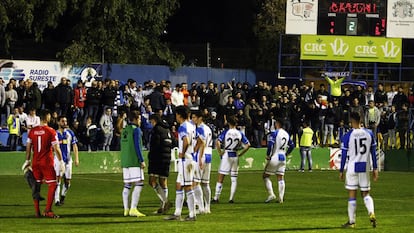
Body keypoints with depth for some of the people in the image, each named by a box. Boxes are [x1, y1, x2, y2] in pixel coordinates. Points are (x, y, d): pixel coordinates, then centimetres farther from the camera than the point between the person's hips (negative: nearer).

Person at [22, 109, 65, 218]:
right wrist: (61, 162, -2)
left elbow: (28, 147, 7)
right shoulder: (51, 131, -10)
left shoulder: (32, 131, 2)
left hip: (35, 163, 5)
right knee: (52, 185, 1)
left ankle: (37, 211, 13)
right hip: (47, 162, -5)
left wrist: (27, 161, 16)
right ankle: (47, 211, -8)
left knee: (36, 185, 12)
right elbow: (56, 148, -10)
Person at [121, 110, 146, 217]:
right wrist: (142, 160, -11)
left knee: (127, 185, 9)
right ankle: (133, 209, -18)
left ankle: (126, 209, 7)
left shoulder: (125, 130, 16)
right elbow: (137, 146, -13)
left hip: (125, 161, 8)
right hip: (134, 161, -8)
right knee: (139, 184, -9)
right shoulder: (136, 129, -7)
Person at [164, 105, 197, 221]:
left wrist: (182, 153, -18)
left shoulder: (183, 127, -16)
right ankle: (177, 213, 18)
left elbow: (186, 141, -32)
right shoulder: (191, 126, 12)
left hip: (185, 159, -10)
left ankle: (192, 214, -3)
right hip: (191, 158, 10)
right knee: (178, 186, 15)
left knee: (187, 187, -6)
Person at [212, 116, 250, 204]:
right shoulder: (240, 133, 2)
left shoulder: (225, 132, -7)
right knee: (234, 178, 11)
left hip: (226, 155, -3)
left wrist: (220, 152, -7)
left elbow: (217, 143, -19)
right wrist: (240, 154, 7)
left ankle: (216, 198, 0)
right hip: (235, 156, 3)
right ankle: (231, 198, 9)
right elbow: (247, 145, 1)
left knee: (220, 178, 2)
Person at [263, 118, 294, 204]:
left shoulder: (274, 133, -12)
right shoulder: (287, 134, 10)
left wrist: (268, 155, -10)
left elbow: (270, 145, -22)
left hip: (274, 157, -6)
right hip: (283, 158, 6)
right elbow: (292, 146, 18)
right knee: (280, 178, 8)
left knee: (266, 176, 6)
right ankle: (281, 198, 2)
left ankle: (271, 194, -6)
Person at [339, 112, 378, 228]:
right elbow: (373, 152, 5)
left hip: (352, 167, -3)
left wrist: (341, 171, 3)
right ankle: (371, 213, -13)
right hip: (365, 167, 3)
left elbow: (344, 155, -6)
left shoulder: (347, 136, -9)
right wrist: (375, 169, 12)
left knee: (352, 195, 5)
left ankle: (351, 222, 8)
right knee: (366, 193, 13)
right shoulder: (369, 133, 2)